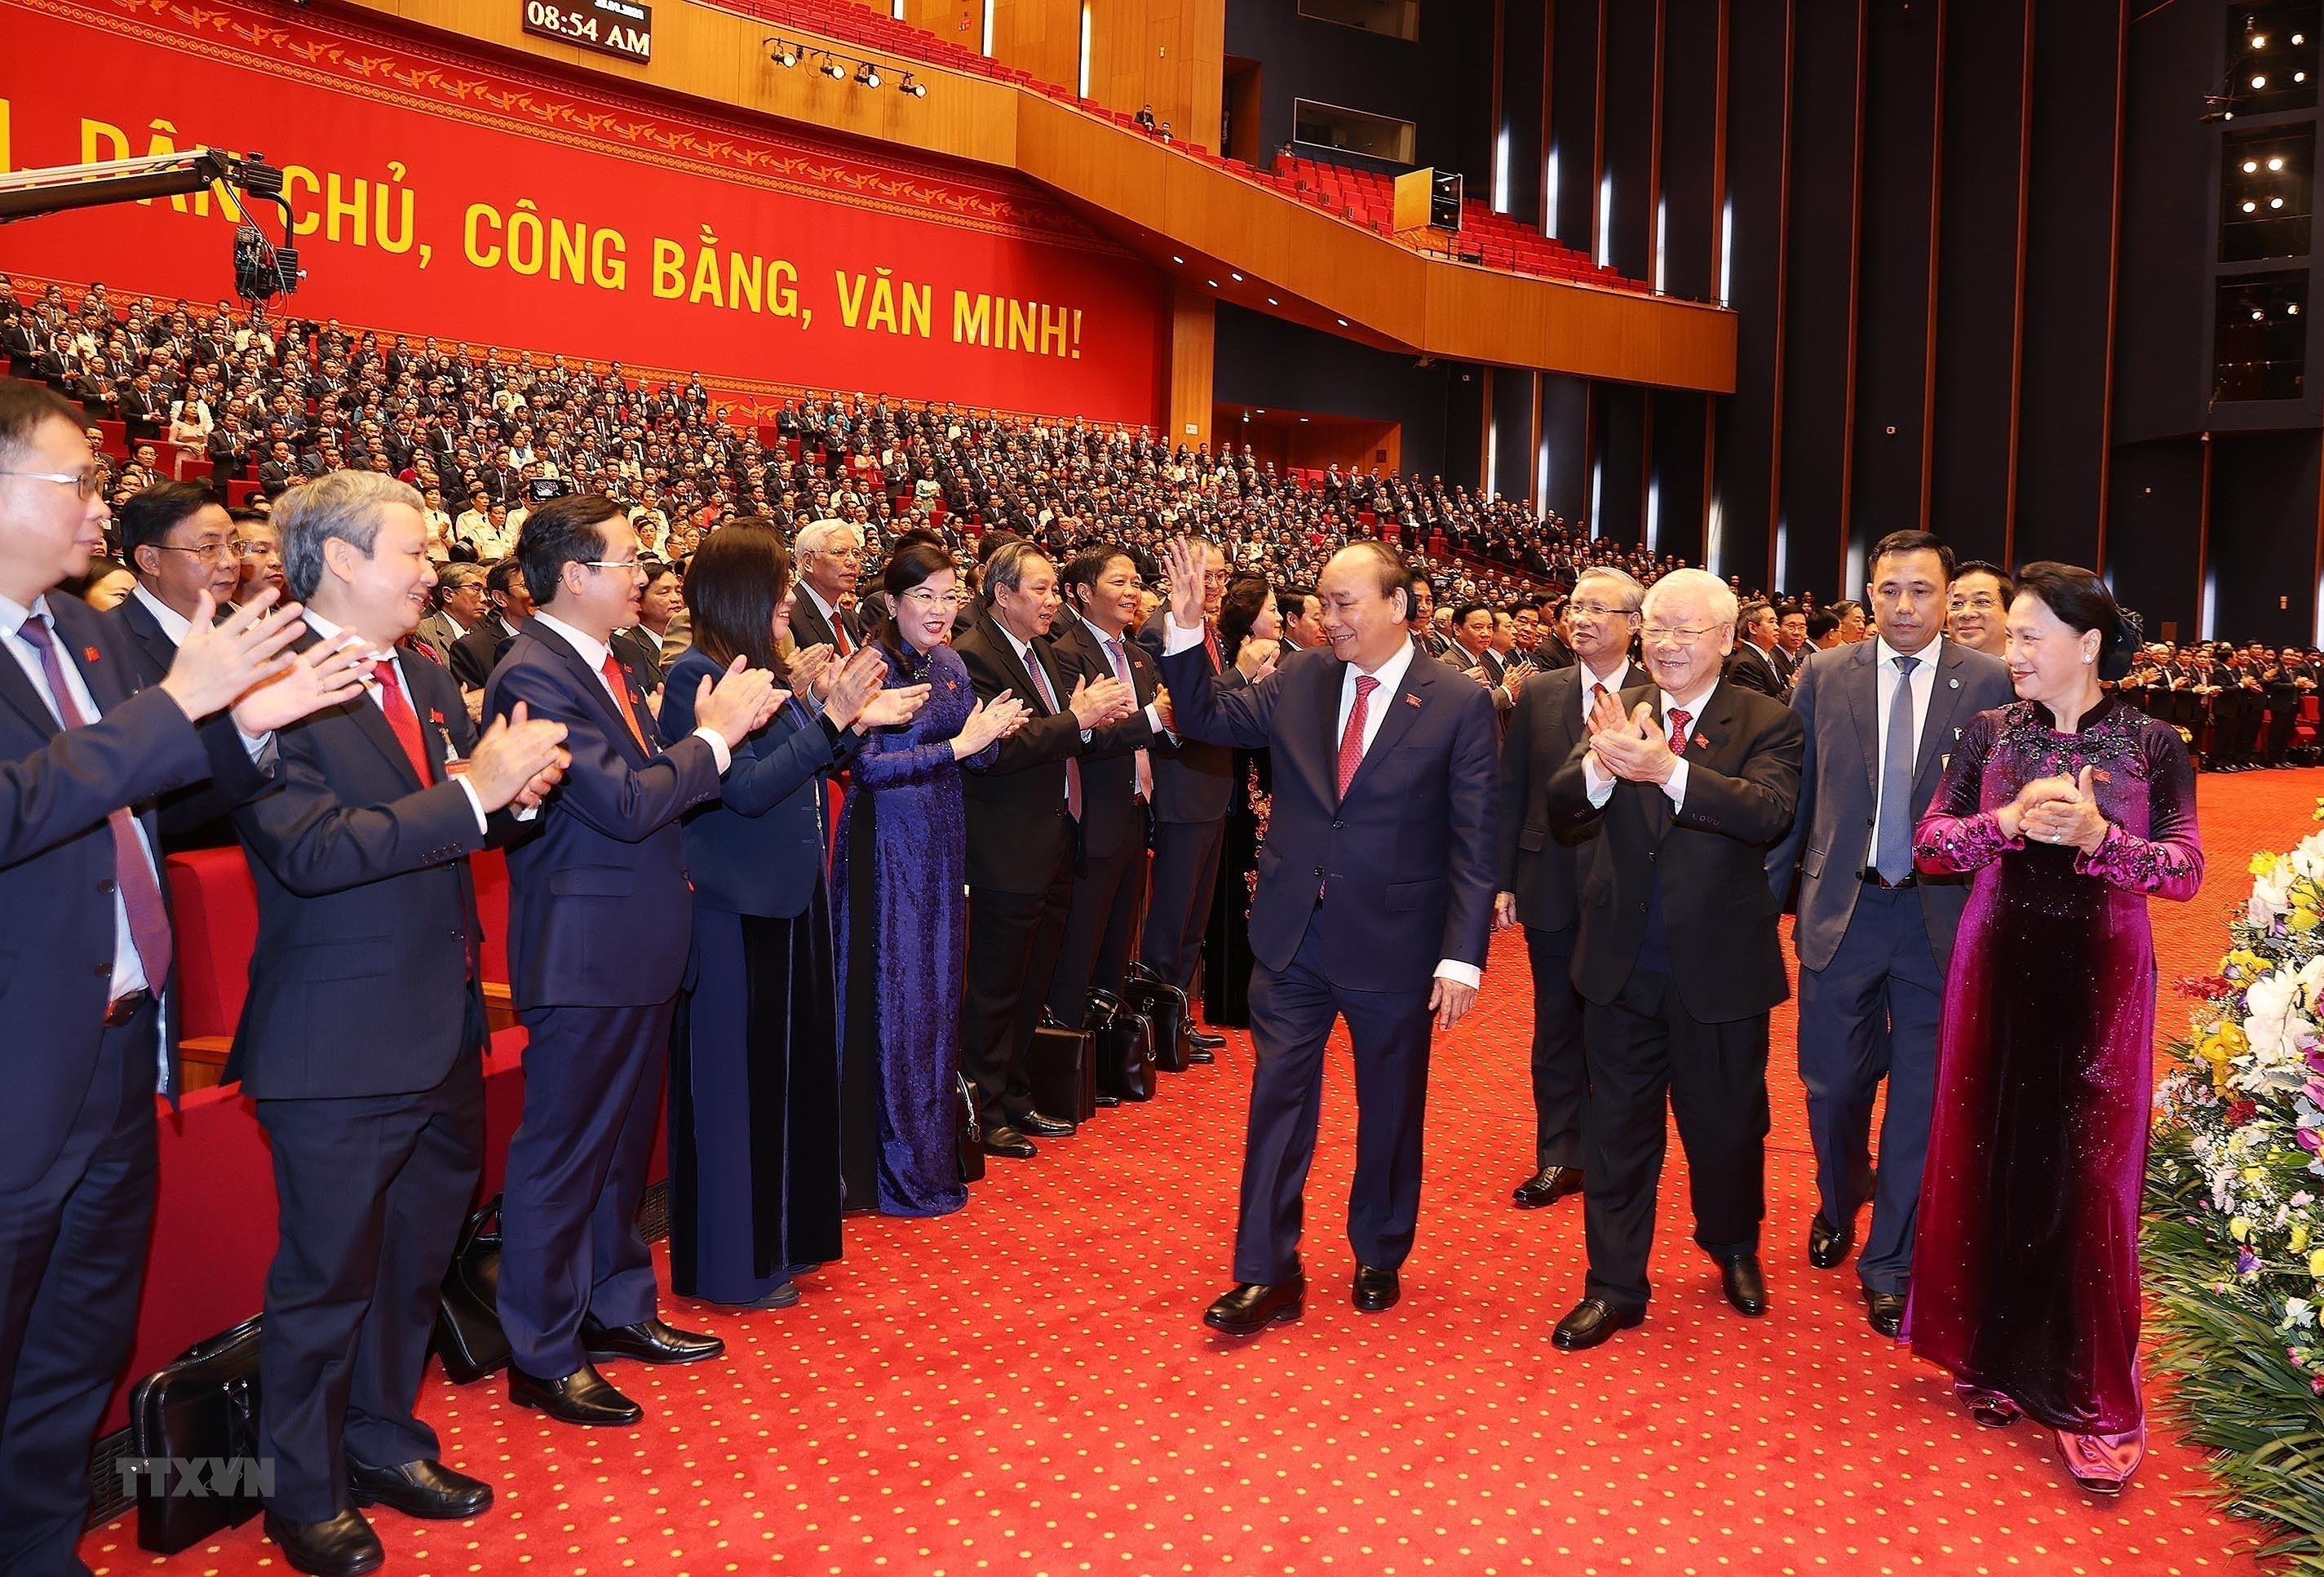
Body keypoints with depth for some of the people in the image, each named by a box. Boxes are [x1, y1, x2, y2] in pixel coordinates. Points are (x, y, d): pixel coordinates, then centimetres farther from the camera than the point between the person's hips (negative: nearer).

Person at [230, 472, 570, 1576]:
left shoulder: (428, 681, 10)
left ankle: (385, 1444, 40)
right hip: (340, 1048, -8)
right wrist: (472, 792, -28)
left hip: (443, 1032, 8)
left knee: (414, 1262, 21)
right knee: (326, 1282, 9)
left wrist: (515, 785, -9)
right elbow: (310, 851, -27)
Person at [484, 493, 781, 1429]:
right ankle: (543, 1358, 17)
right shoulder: (535, 674, -19)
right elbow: (625, 805, -25)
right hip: (585, 957, -10)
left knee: (622, 1145, 21)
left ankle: (618, 1310, 36)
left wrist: (720, 727, -2)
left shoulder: (607, 663, 11)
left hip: (638, 948, 10)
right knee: (563, 1156, 3)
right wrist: (716, 734, -15)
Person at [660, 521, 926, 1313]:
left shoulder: (764, 671, 9)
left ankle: (781, 1237, 33)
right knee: (737, 1079, 3)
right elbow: (745, 788, -22)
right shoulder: (697, 674, -16)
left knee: (791, 1068, 17)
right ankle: (730, 1264, 18)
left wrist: (858, 721, 2)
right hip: (736, 912, -9)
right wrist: (830, 717, -23)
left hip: (789, 902, 9)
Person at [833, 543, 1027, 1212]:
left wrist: (990, 734, -11)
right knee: (894, 999, 1)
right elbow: (866, 766, -20)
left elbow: (973, 754, 11)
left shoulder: (951, 667, 8)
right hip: (888, 842, -7)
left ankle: (934, 1151, 27)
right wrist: (958, 745, -24)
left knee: (938, 993, 13)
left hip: (942, 842, 7)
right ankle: (898, 1170, 13)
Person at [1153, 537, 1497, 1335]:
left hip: (1392, 941, -2)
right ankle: (1267, 1275, 16)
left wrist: (1462, 957, -13)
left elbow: (1472, 843, -9)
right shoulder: (1299, 679, 2)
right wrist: (1187, 630, -8)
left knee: (1390, 1109, 14)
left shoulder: (1458, 704, -9)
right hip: (1292, 936, 3)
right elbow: (1208, 718, 6)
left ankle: (1379, 1257, 35)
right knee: (1277, 1098, 5)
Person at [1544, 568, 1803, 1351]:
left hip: (1720, 965, -2)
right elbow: (1562, 807, -10)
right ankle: (1614, 1287, 24)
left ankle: (1734, 1249, 43)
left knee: (1725, 1124, 16)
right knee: (1618, 1127, 11)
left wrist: (1669, 769, -40)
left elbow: (1770, 813, -26)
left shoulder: (1767, 722, -7)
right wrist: (1601, 765, -33)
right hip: (1622, 962, 2)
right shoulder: (1621, 713, 1)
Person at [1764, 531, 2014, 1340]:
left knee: (1922, 1097, 7)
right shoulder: (1824, 678, 2)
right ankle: (1839, 1206, 43)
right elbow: (1795, 799, 4)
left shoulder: (1991, 684, -2)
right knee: (1832, 1085, 12)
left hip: (1943, 917, -1)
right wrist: (1765, 897, 3)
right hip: (1843, 911, 1)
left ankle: (1890, 1264, 24)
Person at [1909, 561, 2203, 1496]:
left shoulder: (2152, 744, 0)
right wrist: (2008, 824, -15)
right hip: (1997, 966, 2)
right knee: (1992, 1161, 6)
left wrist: (2096, 836, -20)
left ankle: (2095, 1402, 13)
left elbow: (2186, 872, -4)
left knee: (2089, 1177, -1)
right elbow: (1929, 842, 2)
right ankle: (1997, 1358, 24)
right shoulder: (1989, 732, 5)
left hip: (2100, 976, -2)